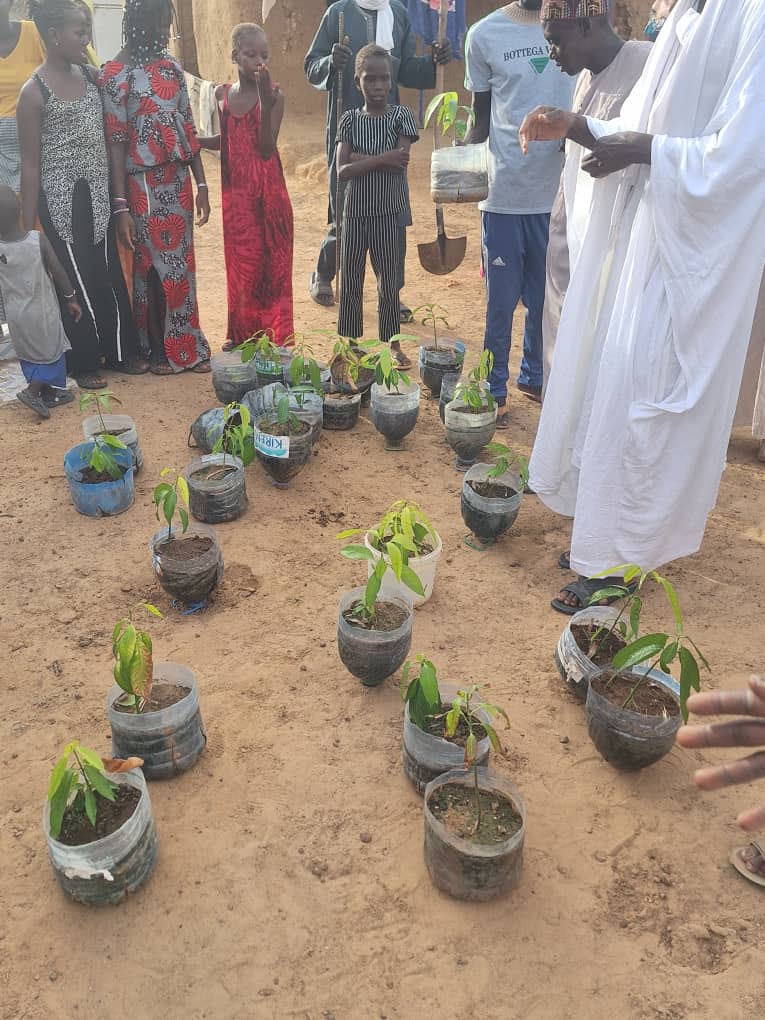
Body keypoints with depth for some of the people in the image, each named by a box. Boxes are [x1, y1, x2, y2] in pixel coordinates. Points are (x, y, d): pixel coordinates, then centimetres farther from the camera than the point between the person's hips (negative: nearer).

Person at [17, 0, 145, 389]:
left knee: (110, 274, 12)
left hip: (98, 194, 6)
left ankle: (120, 350, 27)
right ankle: (83, 362, 17)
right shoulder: (34, 92, -12)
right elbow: (30, 165, -9)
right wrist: (28, 230, -9)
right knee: (76, 280, 3)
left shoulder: (89, 75, 6)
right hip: (62, 199, -6)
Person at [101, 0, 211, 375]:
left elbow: (187, 128, 11)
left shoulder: (171, 65, 9)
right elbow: (115, 142, -12)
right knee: (153, 268, 3)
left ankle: (186, 345, 22)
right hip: (144, 186, -5)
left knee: (181, 263, 10)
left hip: (177, 180, 6)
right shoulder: (115, 74, -9)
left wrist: (201, 183, 7)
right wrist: (121, 206, -16)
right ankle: (159, 350, 17)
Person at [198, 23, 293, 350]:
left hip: (269, 192, -4)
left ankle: (273, 337, 9)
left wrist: (265, 99, -24)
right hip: (236, 192, 4)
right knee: (241, 264, 10)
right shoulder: (221, 94, 6)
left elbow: (266, 148, -17)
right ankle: (242, 334, 21)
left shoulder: (274, 95, -7)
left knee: (271, 263, 1)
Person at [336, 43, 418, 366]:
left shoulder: (401, 116, 0)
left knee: (389, 281, 7)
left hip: (389, 212, -2)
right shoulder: (350, 119, 4)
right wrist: (381, 159, -16)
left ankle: (393, 344, 20)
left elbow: (399, 163, -14)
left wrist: (360, 157, -12)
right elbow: (343, 171, -7)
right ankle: (350, 343, 20)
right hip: (355, 212, 2)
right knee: (350, 282, 7)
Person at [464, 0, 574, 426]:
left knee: (547, 297, 11)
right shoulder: (485, 34, 2)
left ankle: (535, 378, 29)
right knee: (502, 301, 4)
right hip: (505, 194, -1)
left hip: (560, 192, 2)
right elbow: (481, 120, 6)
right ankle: (495, 390, 18)